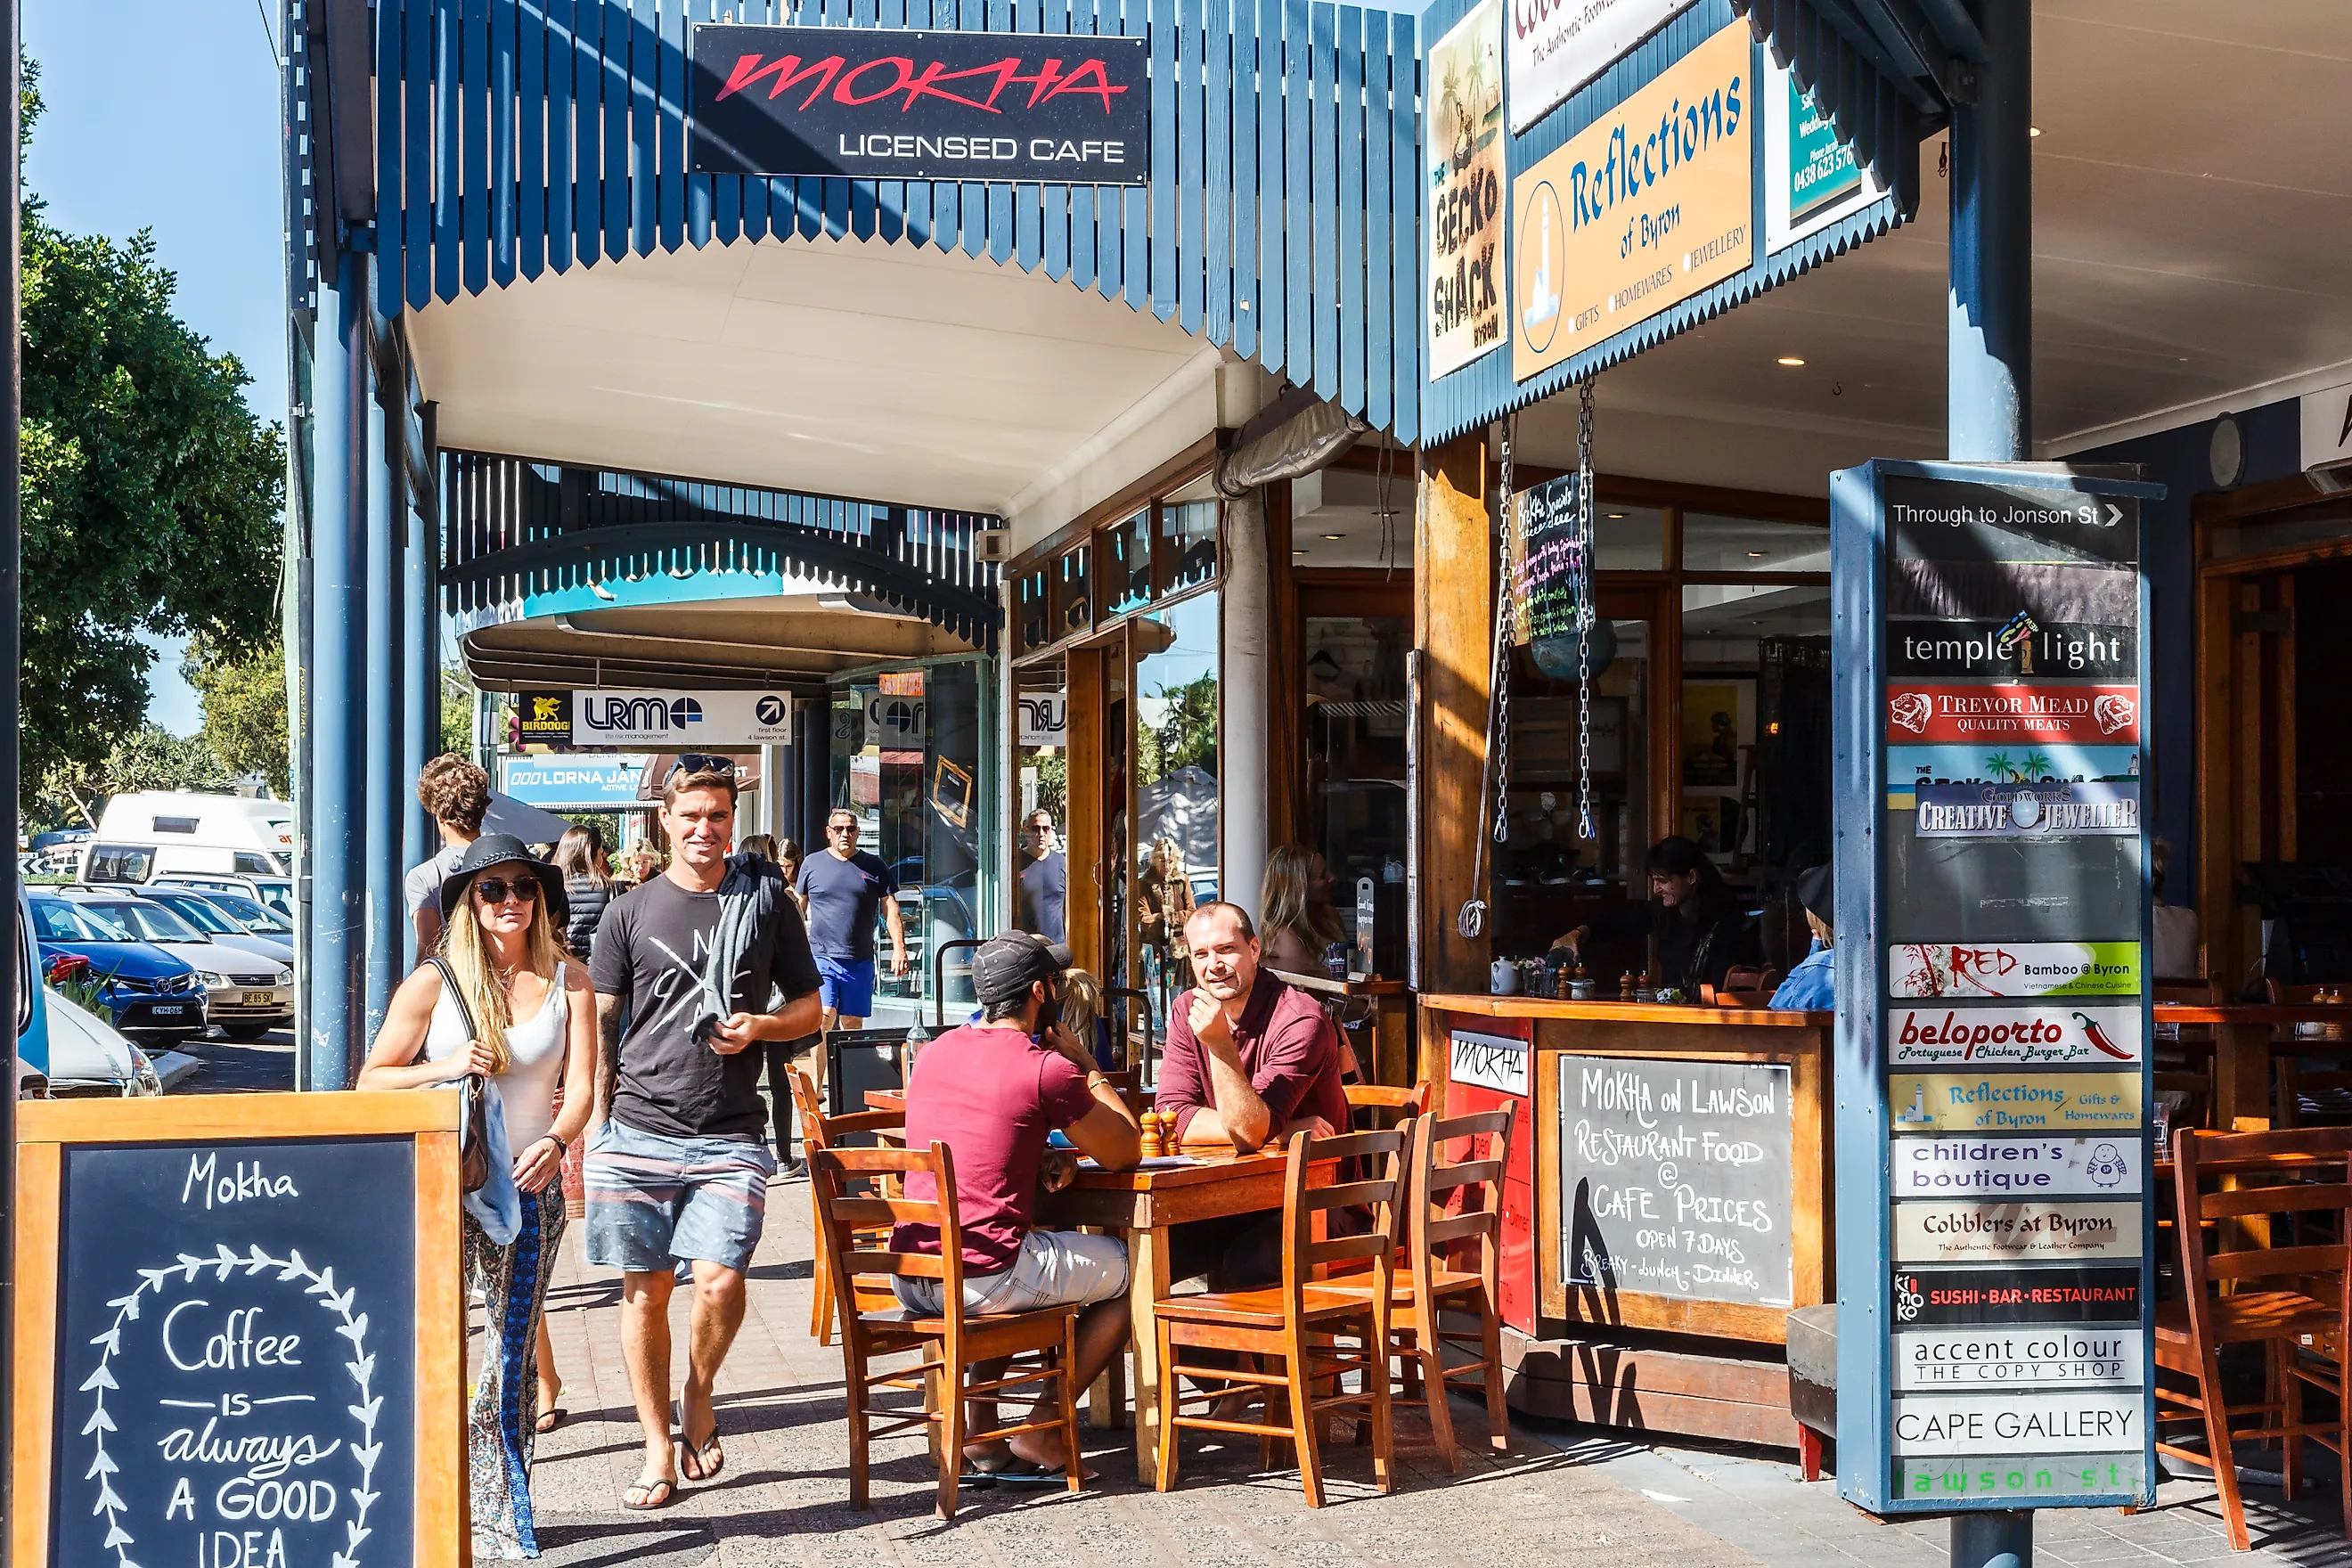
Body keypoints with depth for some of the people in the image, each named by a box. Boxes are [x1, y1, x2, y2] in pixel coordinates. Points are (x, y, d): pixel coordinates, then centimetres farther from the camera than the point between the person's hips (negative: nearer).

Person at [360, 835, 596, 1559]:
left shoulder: (568, 983, 3)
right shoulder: (434, 983, -1)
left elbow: (581, 1084, -3)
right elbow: (372, 1081, 1)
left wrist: (557, 1140, -24)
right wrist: (447, 1067, -16)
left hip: (529, 1186, 2)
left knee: (515, 1348, 9)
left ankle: (502, 1509, 21)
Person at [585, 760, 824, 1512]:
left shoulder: (766, 902, 7)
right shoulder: (630, 912, 7)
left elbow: (808, 1005, 13)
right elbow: (600, 1026, 9)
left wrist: (759, 1026, -7)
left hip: (730, 1138, -1)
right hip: (638, 1131, 1)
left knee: (719, 1280, -13)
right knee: (645, 1287, 5)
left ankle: (699, 1396, 17)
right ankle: (658, 1449, 20)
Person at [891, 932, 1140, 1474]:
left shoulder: (933, 1052, 12)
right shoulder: (1048, 1068, -10)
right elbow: (1125, 1154, 2)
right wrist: (1085, 1063, 11)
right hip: (985, 1277, -7)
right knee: (1132, 1270, 15)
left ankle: (981, 1428, 28)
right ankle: (1043, 1429, 13)